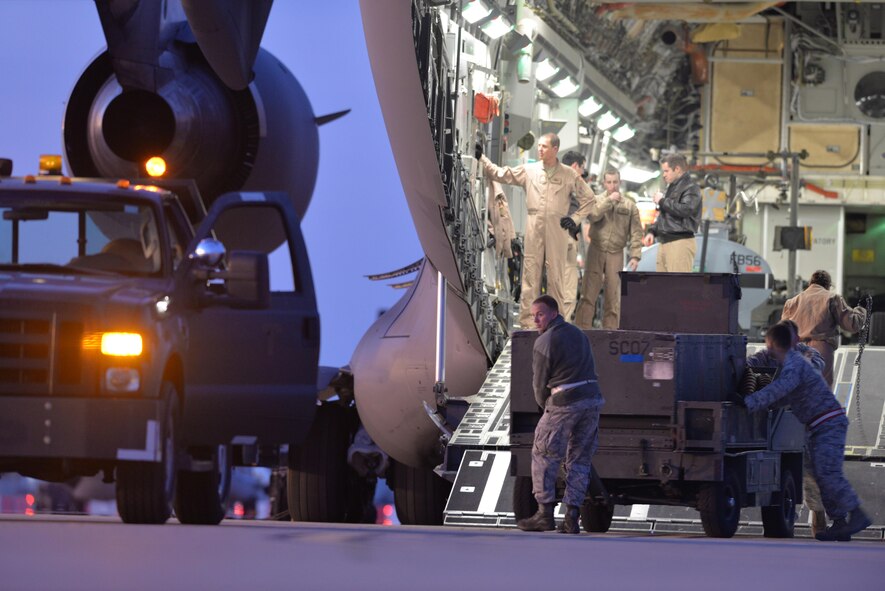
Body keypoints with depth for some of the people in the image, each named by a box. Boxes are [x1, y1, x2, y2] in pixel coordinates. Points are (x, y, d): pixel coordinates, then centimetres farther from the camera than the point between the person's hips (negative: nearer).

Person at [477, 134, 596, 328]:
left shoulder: (569, 175, 7)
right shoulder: (528, 170, 9)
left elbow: (588, 198, 13)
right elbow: (500, 174, 9)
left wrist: (575, 218, 4)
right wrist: (481, 158, 1)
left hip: (557, 229, -1)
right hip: (534, 227, 1)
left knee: (556, 276, 1)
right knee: (530, 276, -1)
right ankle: (526, 322, 0)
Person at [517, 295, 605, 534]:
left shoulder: (545, 342, -8)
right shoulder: (578, 334, 16)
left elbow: (540, 382, -3)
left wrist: (545, 406, 17)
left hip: (564, 404, -7)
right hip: (592, 399, 7)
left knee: (543, 455, 5)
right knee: (579, 460, 9)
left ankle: (545, 513, 1)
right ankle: (572, 518, 4)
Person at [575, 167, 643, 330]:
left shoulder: (629, 206, 9)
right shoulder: (597, 201, 9)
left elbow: (636, 233, 6)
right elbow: (593, 216, -13)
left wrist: (635, 256, -3)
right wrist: (609, 201, -15)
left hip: (616, 254, 1)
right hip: (596, 251, -1)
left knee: (613, 295, 0)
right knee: (589, 292, -6)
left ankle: (611, 328, 3)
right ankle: (582, 327, -7)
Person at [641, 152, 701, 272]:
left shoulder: (690, 189, -7)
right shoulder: (672, 188, 22)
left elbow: (685, 210, -24)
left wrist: (662, 201, -11)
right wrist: (652, 231, 16)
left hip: (680, 243, -10)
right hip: (665, 243, 10)